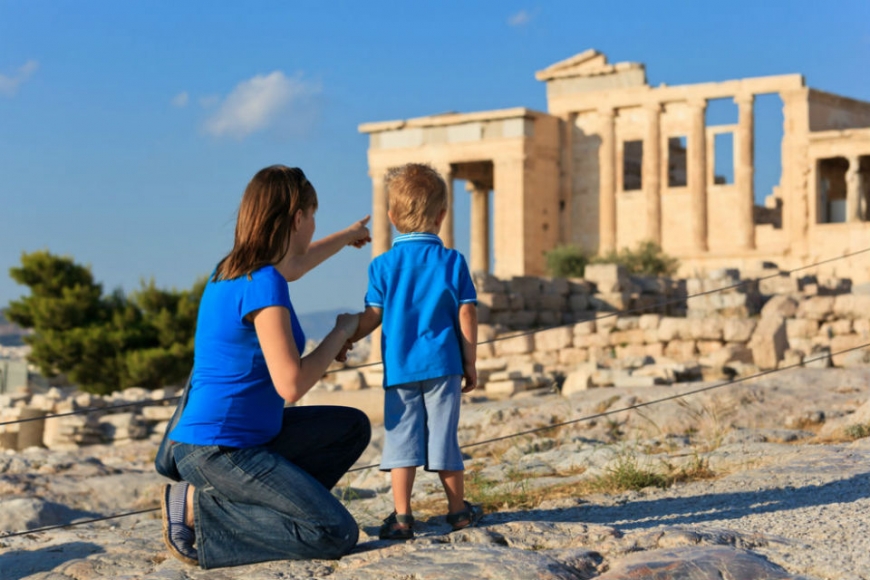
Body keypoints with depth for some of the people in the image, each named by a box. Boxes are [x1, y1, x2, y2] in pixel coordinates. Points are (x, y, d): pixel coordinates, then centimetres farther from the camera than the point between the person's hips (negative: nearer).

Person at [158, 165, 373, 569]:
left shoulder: (234, 268, 9)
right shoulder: (263, 285, -20)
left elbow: (291, 266, 34)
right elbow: (291, 384, -24)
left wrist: (347, 237, 51)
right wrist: (341, 332, -9)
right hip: (217, 452, -10)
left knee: (352, 427, 19)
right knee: (337, 535, -14)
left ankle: (237, 505, 8)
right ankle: (200, 510, -8)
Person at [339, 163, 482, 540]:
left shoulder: (383, 265, 0)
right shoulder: (452, 261, 0)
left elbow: (373, 316, 0)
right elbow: (466, 315, -1)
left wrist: (346, 340, 18)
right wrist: (470, 364, 6)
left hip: (399, 367, 0)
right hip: (443, 365, 0)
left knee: (402, 438, 3)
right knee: (443, 437, 9)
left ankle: (401, 516, -1)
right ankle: (457, 509, 20)